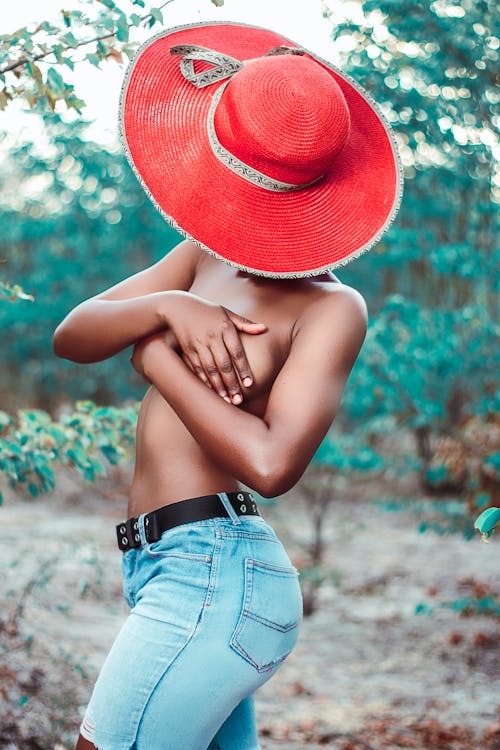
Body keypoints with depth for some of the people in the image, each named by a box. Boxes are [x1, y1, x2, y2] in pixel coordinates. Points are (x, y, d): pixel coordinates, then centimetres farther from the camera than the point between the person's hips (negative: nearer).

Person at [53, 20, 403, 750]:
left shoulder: (331, 308, -10)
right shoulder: (209, 254, 9)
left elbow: (271, 463, -23)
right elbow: (71, 336, 4)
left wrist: (158, 358, -13)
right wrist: (167, 306, -15)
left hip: (212, 578, -8)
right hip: (188, 575, 8)